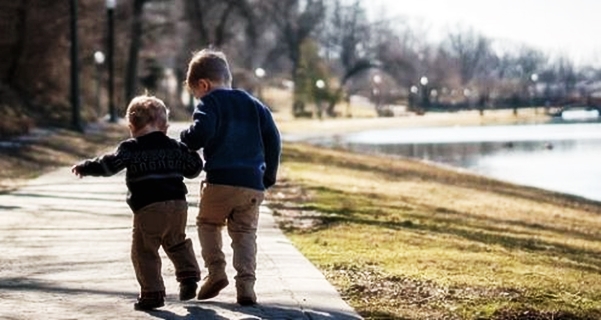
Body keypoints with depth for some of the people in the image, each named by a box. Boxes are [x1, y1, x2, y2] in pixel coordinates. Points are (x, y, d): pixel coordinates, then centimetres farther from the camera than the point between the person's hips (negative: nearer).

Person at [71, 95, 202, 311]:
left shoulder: (130, 148, 0)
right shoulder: (175, 147, 13)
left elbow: (109, 164, -8)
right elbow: (194, 168, 19)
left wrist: (84, 167, 4)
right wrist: (190, 152, 39)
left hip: (148, 208, -5)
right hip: (178, 204, 5)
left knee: (144, 252, 1)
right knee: (177, 243, 27)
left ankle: (152, 293, -3)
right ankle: (189, 277, 16)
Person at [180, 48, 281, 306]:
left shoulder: (210, 103, 0)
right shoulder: (254, 105, 18)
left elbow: (201, 133, -18)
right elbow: (273, 140, 14)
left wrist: (184, 141, 3)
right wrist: (269, 176, 21)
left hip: (220, 181, -4)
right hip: (253, 183, 4)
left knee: (207, 223, 18)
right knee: (245, 233, 10)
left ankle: (216, 270, 2)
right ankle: (246, 283, -4)